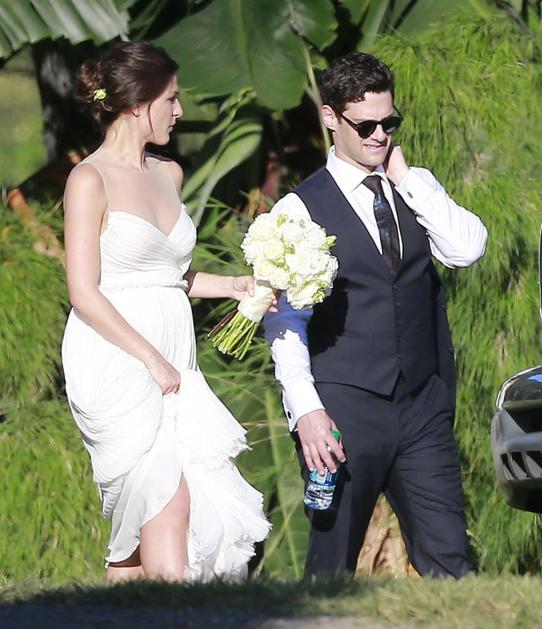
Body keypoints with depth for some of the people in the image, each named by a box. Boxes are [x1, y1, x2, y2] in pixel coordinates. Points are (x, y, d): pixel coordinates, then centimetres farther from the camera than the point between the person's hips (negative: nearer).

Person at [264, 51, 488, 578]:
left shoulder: (417, 187, 11)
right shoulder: (300, 208, -3)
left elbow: (467, 249, -6)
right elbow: (284, 321, -7)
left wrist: (405, 179, -7)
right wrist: (306, 410, -16)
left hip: (423, 405, 4)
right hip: (344, 410, -4)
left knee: (449, 562, 1)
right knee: (333, 563, 2)